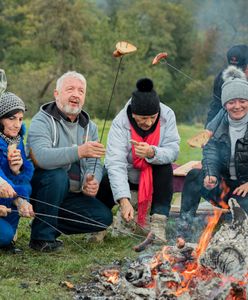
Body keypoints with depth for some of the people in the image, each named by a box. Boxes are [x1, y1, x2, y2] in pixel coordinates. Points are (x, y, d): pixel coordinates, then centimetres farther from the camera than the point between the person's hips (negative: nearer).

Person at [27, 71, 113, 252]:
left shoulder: (89, 127, 10)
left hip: (71, 196, 6)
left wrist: (93, 181, -21)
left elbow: (95, 164, 4)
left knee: (104, 218, -10)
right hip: (40, 190, -6)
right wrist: (79, 152, -45)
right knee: (58, 175, -36)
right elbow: (40, 157, -33)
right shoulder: (42, 121, -13)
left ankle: (51, 225, 10)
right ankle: (42, 237, -20)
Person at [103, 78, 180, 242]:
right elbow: (115, 163, -38)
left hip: (153, 173, 1)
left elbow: (173, 150, -23)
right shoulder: (120, 123, -29)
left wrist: (152, 153, -47)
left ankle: (158, 226, -29)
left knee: (165, 169, -30)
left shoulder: (167, 115, -21)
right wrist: (124, 200, -50)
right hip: (127, 174, -1)